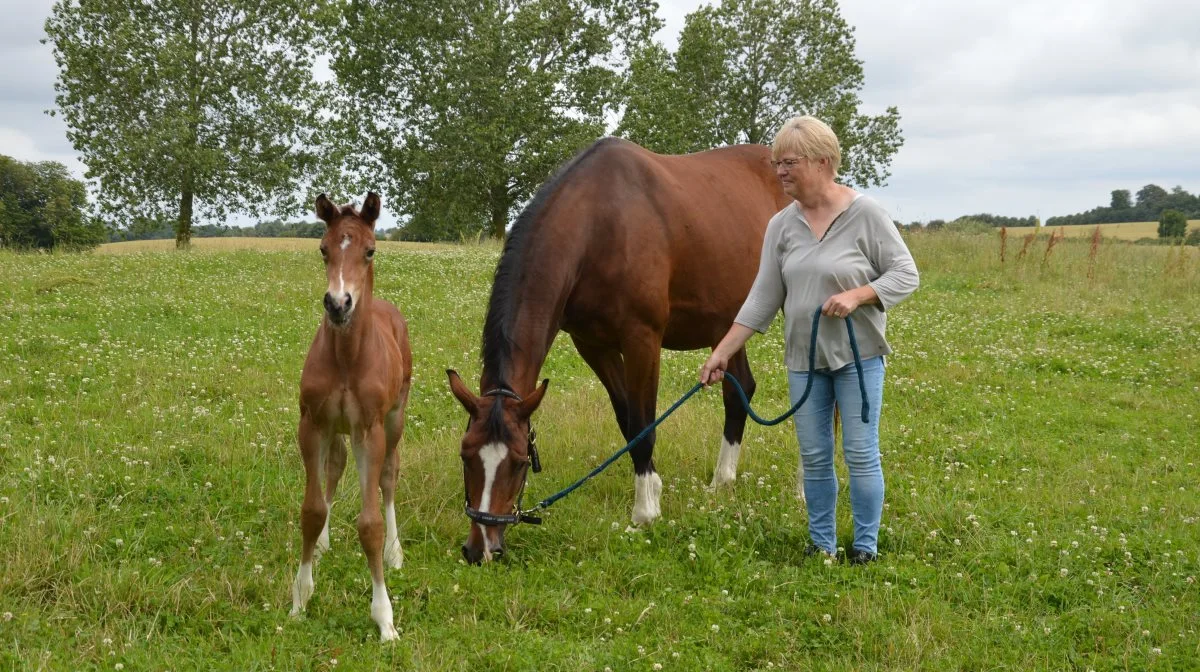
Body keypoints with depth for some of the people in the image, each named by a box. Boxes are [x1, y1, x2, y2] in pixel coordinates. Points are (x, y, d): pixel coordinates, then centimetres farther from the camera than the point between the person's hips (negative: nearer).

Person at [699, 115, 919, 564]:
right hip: (803, 358, 4)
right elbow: (762, 299, 2)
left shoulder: (866, 214, -10)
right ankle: (821, 544, 21)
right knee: (814, 458, 10)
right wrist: (722, 353, -4)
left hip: (858, 355, -4)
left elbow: (905, 275, -8)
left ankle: (866, 545, 13)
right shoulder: (781, 225, 2)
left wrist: (856, 295, -23)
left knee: (861, 454, 1)